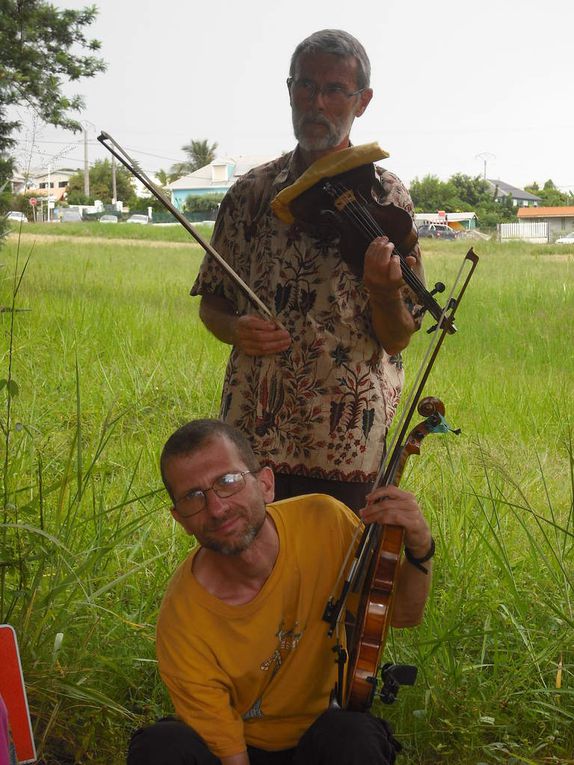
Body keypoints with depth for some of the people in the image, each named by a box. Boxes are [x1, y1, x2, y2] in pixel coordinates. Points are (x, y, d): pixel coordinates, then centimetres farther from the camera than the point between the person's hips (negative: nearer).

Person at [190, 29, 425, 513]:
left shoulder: (385, 197, -1)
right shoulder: (251, 192, 6)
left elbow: (396, 339, -3)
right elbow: (211, 303, 14)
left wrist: (385, 288, -23)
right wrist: (235, 329, -7)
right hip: (251, 435, 2)